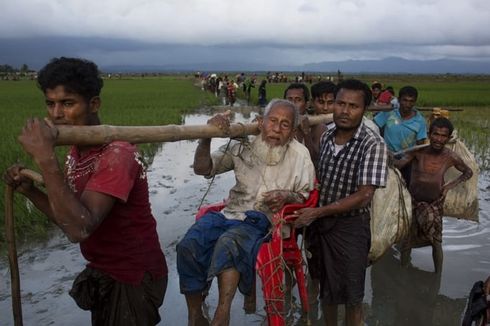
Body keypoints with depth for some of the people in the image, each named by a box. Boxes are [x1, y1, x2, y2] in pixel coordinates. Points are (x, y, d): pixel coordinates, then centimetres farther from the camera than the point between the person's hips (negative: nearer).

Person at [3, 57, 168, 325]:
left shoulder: (117, 155, -26)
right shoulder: (77, 151, 2)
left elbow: (79, 229, -38)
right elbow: (69, 219, 7)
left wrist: (45, 157, -38)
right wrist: (29, 190, -6)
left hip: (134, 279, -8)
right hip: (101, 273, 8)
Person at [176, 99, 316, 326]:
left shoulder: (299, 155, 1)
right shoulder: (244, 146, 5)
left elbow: (307, 197, 9)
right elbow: (202, 168, 5)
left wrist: (288, 196, -14)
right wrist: (206, 138, -13)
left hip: (262, 221, -3)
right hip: (230, 214, 3)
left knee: (229, 243, -37)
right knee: (188, 246, -24)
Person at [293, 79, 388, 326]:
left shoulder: (373, 145, -18)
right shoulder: (325, 137, 1)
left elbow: (363, 196, -22)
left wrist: (316, 212, -21)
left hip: (350, 227, -5)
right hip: (318, 222, 5)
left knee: (350, 295, 10)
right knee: (325, 288, 21)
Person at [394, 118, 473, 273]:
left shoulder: (451, 157, -12)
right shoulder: (418, 151, -17)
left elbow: (468, 172, 7)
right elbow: (399, 164, -30)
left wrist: (450, 185, -5)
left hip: (435, 203, 1)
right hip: (414, 202, 0)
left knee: (436, 242, 4)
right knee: (407, 240, 6)